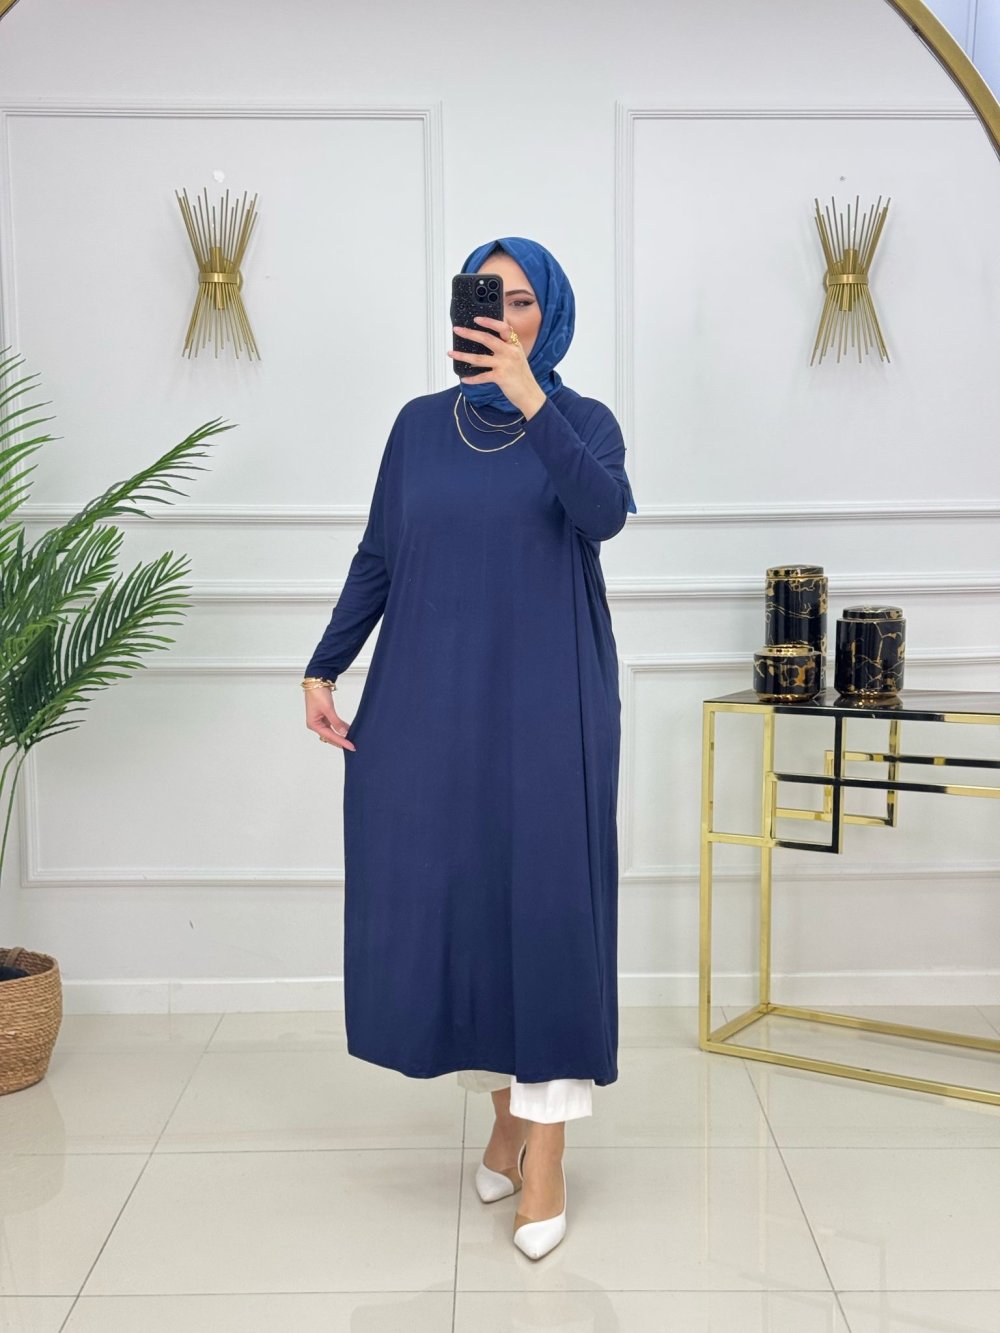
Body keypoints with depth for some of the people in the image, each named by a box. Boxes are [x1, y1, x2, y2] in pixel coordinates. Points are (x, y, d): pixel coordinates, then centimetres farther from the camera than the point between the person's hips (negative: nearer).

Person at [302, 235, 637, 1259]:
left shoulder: (582, 420, 2)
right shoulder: (419, 425, 10)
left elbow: (603, 515, -19)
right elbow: (376, 559, 9)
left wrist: (531, 404, -29)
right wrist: (324, 669, 0)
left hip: (546, 702, -3)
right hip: (430, 702, 3)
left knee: (546, 904, -2)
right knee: (443, 898, 5)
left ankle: (545, 1154, 9)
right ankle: (503, 1107, 26)